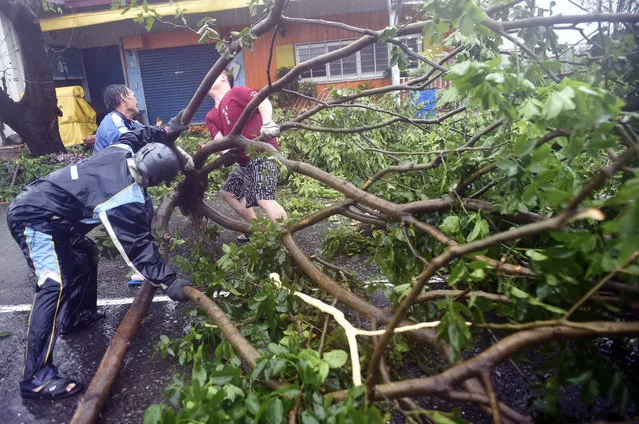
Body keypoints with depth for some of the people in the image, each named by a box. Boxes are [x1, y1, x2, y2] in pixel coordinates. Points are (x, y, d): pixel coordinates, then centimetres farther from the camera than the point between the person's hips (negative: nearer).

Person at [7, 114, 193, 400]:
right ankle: (36, 377, -18)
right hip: (34, 219, -11)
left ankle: (76, 318, 38)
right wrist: (167, 281, -24)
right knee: (56, 284, -20)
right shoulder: (125, 200, -27)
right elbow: (136, 247, -25)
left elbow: (136, 135, 19)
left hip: (39, 204, 11)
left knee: (83, 255, 22)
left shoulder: (121, 152, -4)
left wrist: (166, 133, 19)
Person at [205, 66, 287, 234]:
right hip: (245, 160, 10)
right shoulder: (211, 116, 19)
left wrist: (267, 122, -38)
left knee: (264, 198, -26)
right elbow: (218, 139, 3)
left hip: (262, 153, -10)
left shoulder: (236, 92, -1)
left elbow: (263, 101, -17)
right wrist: (226, 153, -21)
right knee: (227, 192, 22)